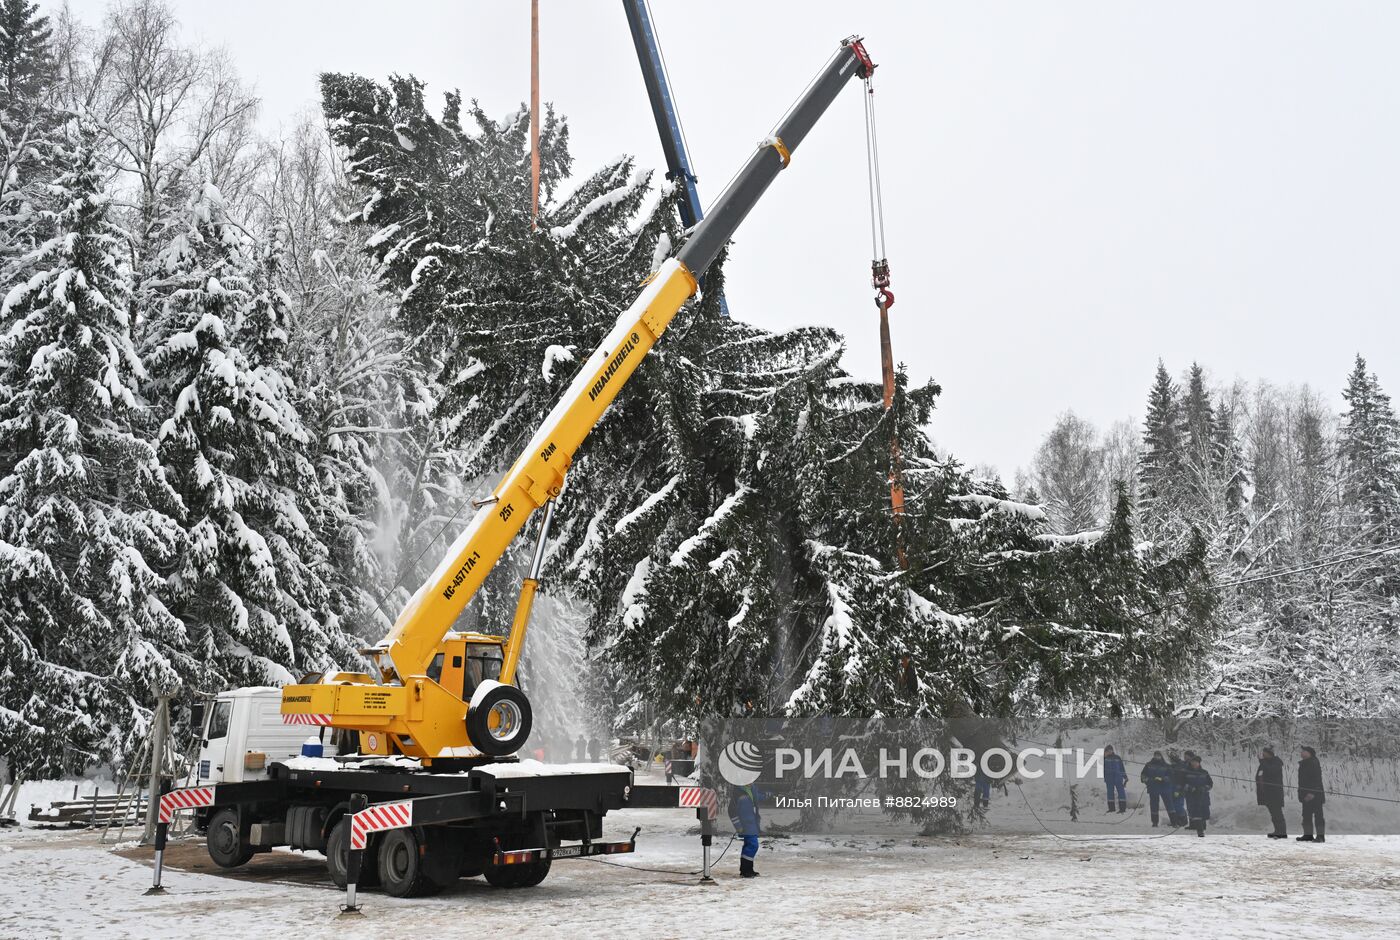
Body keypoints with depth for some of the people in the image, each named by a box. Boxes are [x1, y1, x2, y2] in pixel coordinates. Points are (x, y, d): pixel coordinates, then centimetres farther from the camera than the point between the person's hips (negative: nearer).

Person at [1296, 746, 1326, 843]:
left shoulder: (1314, 763, -13)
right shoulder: (1303, 764, 16)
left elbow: (1316, 779, -19)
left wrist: (1312, 793, -23)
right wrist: (1301, 794, 20)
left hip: (1315, 795, -10)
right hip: (1306, 795, 10)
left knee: (1318, 815, -6)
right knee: (1306, 815, 12)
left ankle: (1320, 836, -3)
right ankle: (1308, 835, 17)